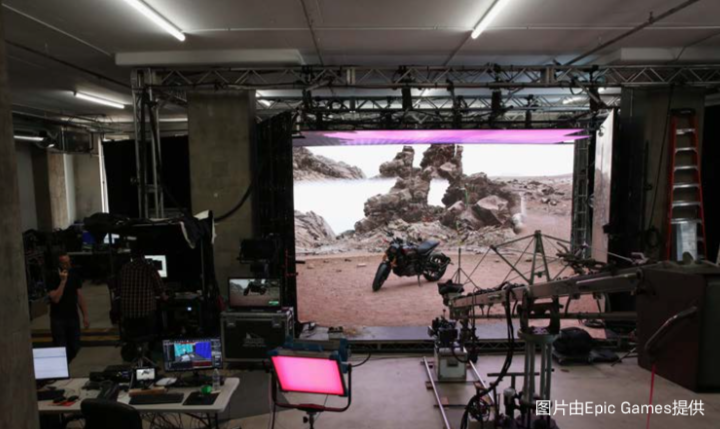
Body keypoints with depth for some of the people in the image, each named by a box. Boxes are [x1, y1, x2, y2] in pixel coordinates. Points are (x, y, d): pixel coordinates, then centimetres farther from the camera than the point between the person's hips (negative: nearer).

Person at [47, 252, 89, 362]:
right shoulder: (53, 278, -9)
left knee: (74, 348, 8)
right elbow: (55, 298, -20)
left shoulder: (75, 275, 4)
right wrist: (63, 281, -23)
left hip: (73, 317, 4)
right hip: (58, 319, -4)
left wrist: (85, 316, 4)